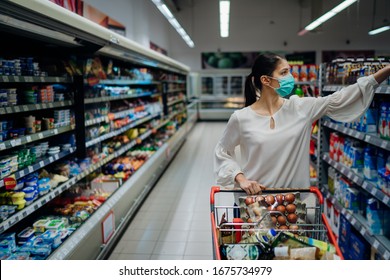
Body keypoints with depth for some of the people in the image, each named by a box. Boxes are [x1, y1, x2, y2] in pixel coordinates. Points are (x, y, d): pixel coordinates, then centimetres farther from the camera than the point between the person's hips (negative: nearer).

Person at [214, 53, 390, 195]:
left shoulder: (300, 108, -2)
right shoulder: (241, 118, -8)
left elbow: (338, 100, -5)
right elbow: (222, 153, 2)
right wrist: (240, 178, -13)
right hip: (253, 197, -2)